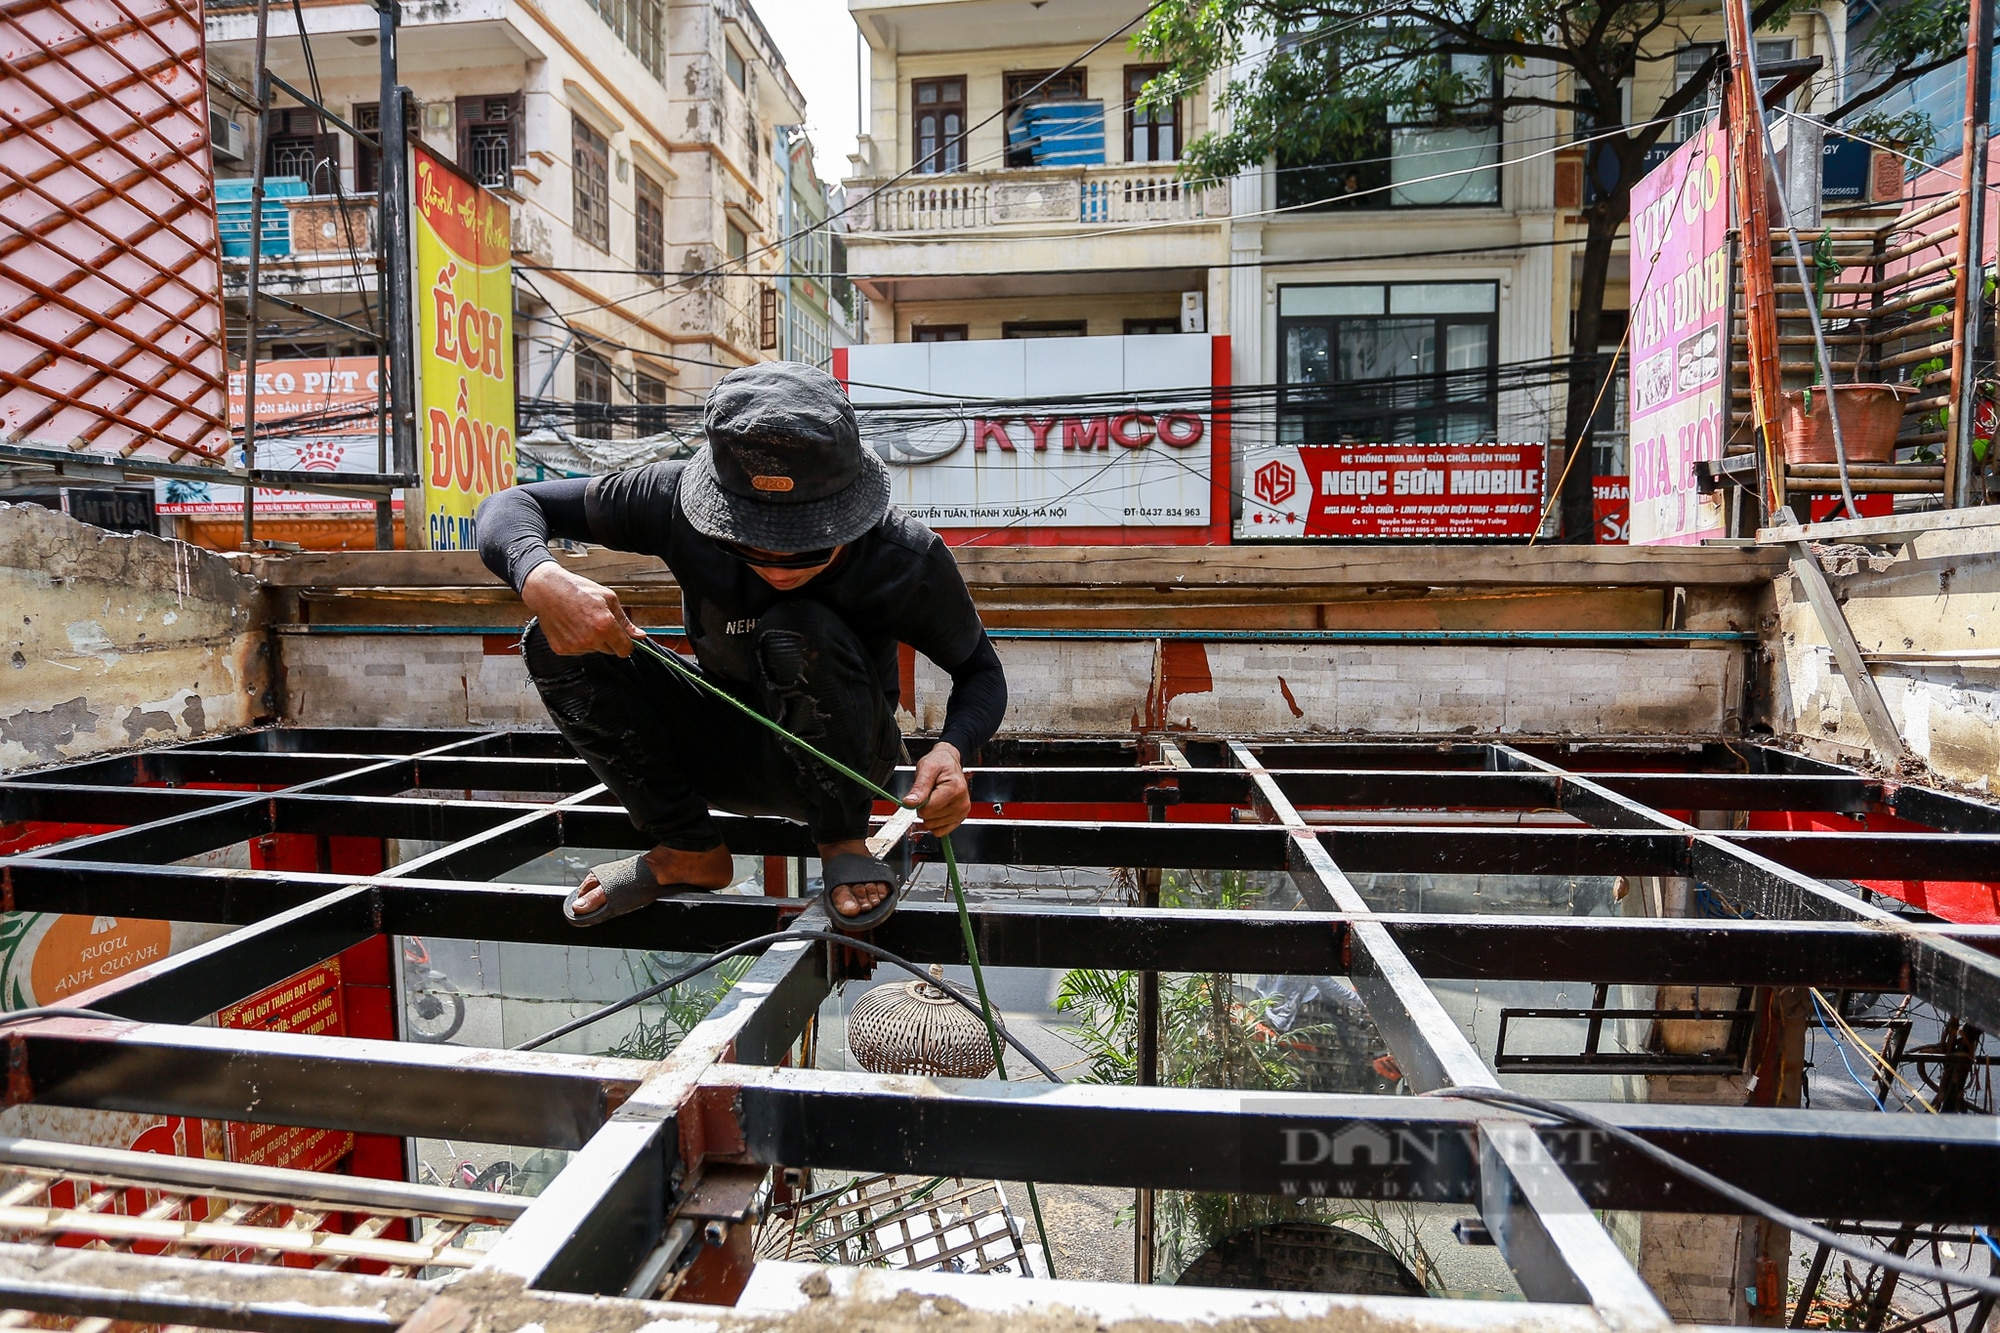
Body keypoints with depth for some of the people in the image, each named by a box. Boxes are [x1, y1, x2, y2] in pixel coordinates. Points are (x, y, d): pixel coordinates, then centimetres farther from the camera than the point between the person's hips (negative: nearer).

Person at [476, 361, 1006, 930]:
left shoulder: (907, 559, -26)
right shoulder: (679, 501, -23)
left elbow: (980, 670, -10)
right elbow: (511, 504, -13)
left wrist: (950, 749, -34)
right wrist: (541, 577, -38)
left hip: (844, 759, -3)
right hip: (727, 755, 3)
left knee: (802, 632, -35)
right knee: (556, 640, -18)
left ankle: (843, 840, -10)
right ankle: (690, 851, -6)